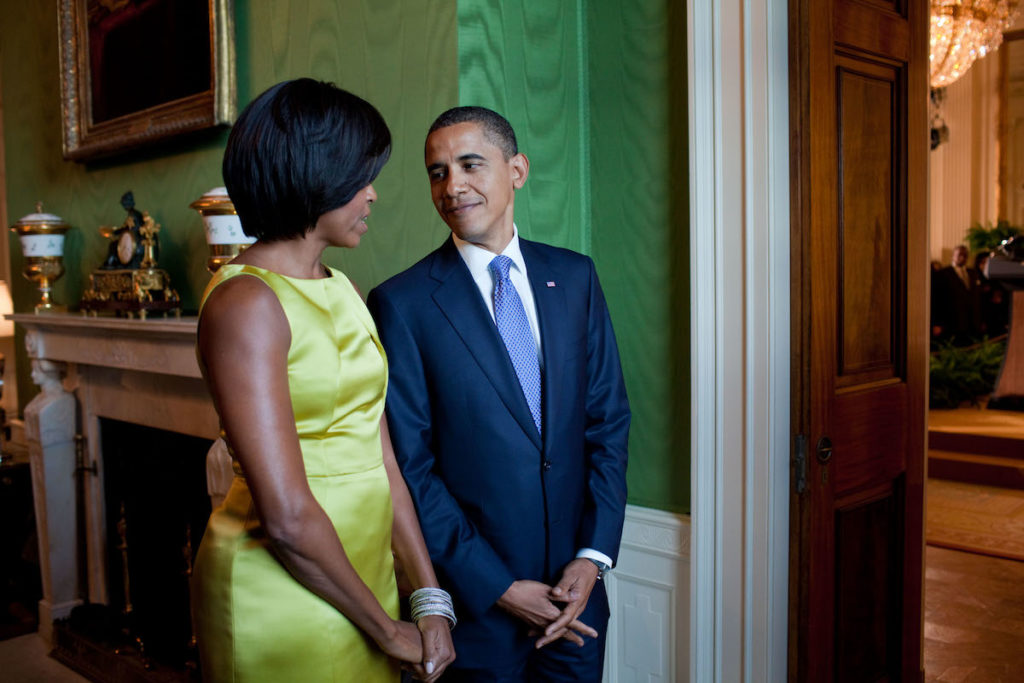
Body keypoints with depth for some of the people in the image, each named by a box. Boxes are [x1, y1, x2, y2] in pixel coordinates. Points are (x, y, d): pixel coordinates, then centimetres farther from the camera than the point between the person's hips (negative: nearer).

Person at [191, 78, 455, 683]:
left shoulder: (343, 291, 7)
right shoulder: (246, 302, -18)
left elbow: (380, 460, 3)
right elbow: (286, 516, -22)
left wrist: (431, 599, -1)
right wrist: (385, 628, -11)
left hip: (362, 570, 8)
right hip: (284, 594, -7)